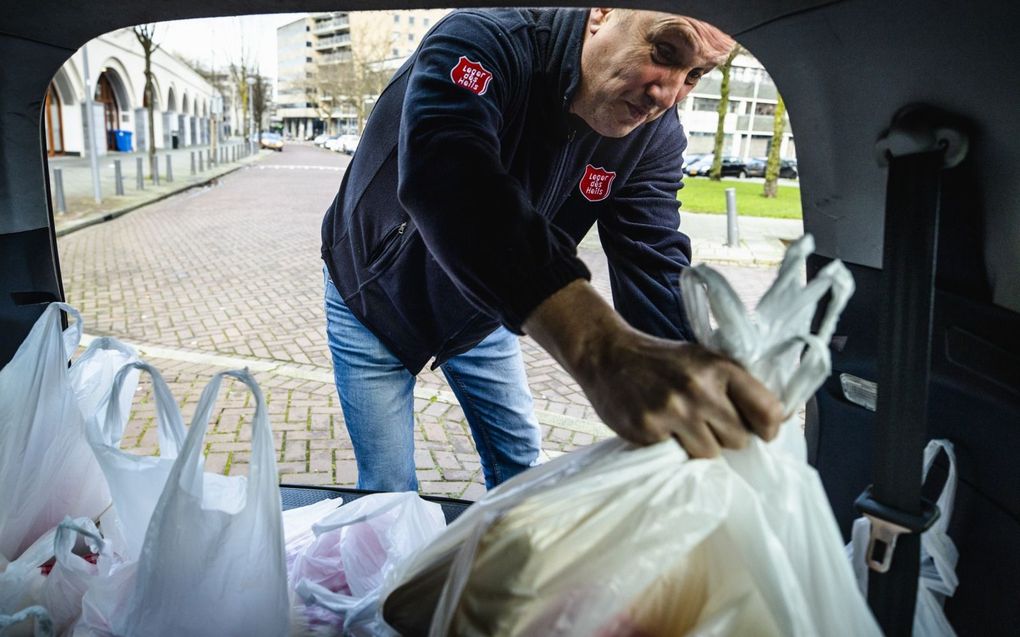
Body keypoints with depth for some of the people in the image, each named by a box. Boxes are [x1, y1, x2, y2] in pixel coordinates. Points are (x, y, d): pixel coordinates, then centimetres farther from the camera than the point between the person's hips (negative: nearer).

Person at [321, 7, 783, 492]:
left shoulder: (654, 136, -15)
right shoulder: (485, 44, -32)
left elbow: (656, 272, -23)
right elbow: (448, 180, -52)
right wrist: (601, 351, -66)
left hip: (480, 311, 4)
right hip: (375, 301, -4)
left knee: (521, 463, 14)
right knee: (389, 490, 1)